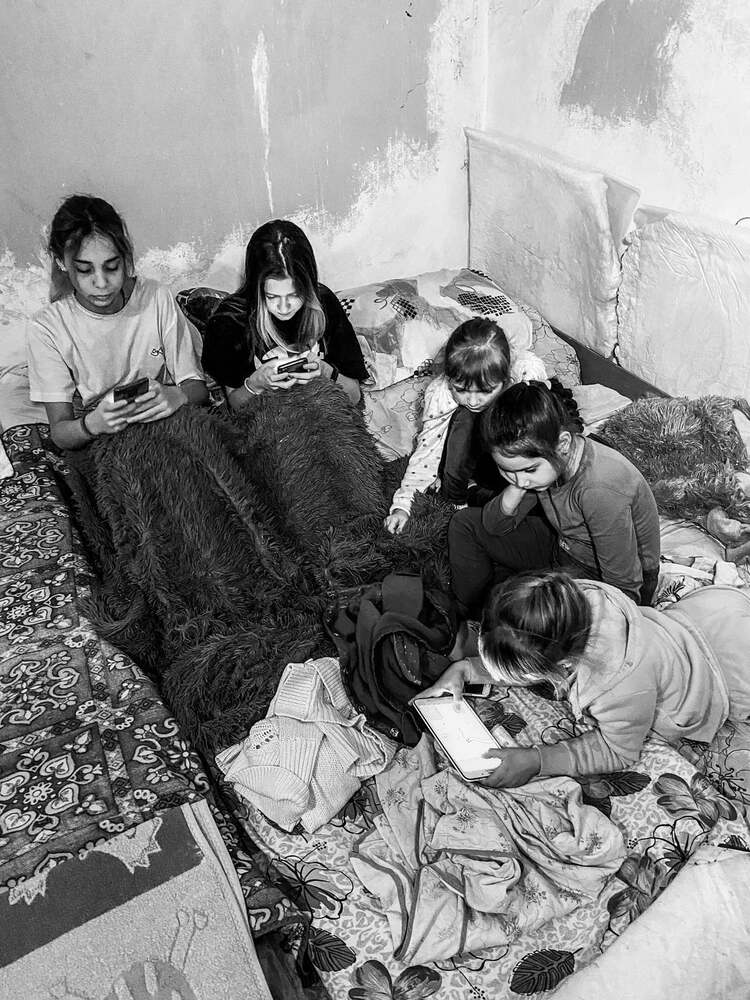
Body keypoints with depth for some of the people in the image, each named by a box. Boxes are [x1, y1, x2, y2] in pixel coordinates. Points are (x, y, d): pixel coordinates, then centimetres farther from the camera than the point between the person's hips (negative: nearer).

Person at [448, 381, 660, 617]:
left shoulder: (599, 491, -38)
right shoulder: (536, 460, -16)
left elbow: (624, 589, -28)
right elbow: (494, 526, -6)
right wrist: (516, 489, -24)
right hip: (562, 548, 8)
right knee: (464, 524, 6)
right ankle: (474, 620, 13)